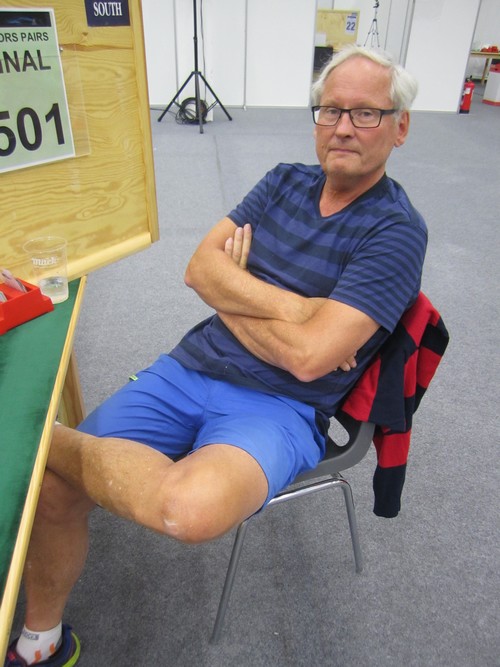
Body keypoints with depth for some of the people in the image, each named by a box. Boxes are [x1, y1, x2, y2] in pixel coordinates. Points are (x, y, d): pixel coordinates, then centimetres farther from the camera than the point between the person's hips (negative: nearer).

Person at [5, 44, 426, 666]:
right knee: (51, 487, -8)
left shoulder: (396, 231, -6)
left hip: (280, 408, -4)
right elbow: (200, 266, 3)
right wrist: (290, 306, -12)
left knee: (191, 507, -37)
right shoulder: (284, 181, 12)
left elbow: (309, 355, -18)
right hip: (189, 367, 5)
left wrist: (230, 288, -4)